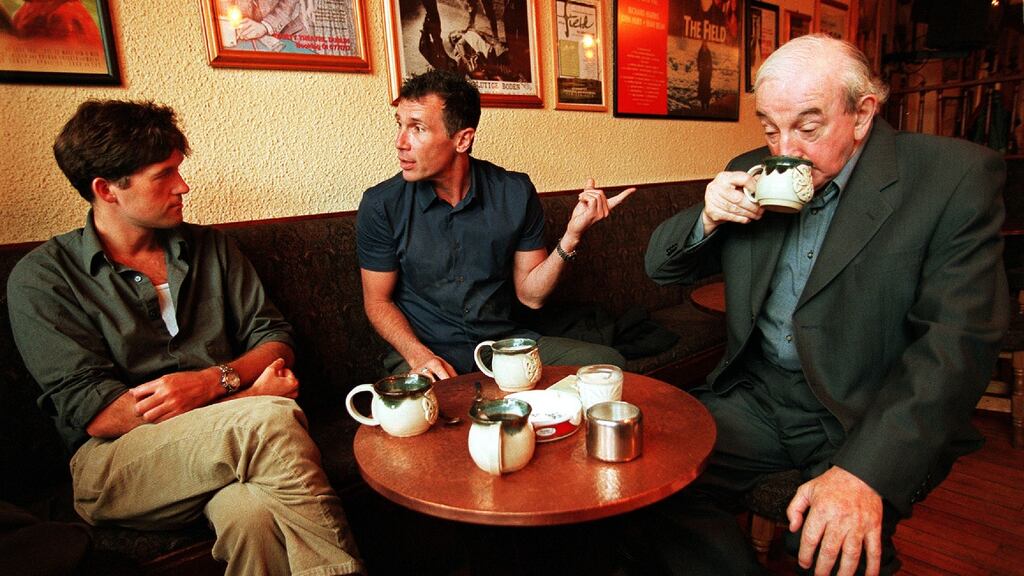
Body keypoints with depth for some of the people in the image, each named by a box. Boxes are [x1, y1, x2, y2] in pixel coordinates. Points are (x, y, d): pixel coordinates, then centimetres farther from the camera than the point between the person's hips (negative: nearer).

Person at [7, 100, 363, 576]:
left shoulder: (209, 247, 14)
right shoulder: (41, 279, 2)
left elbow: (275, 339, 10)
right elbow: (93, 412, -8)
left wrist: (214, 380, -12)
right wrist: (250, 395, -14)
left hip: (228, 440, 3)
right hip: (115, 460, -2)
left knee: (252, 512, -35)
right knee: (270, 419, -32)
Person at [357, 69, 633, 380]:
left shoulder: (515, 193, -4)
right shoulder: (380, 205, -7)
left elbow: (530, 294, 0)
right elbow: (378, 301, 1)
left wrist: (572, 234, -14)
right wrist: (418, 356, -17)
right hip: (426, 351, -2)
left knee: (608, 362, -16)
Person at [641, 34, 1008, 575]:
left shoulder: (957, 177, -8)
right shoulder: (753, 173, 5)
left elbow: (956, 344, -17)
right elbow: (660, 266, 8)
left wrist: (865, 470, -29)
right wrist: (706, 218, -14)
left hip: (871, 421, -3)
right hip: (756, 400, 4)